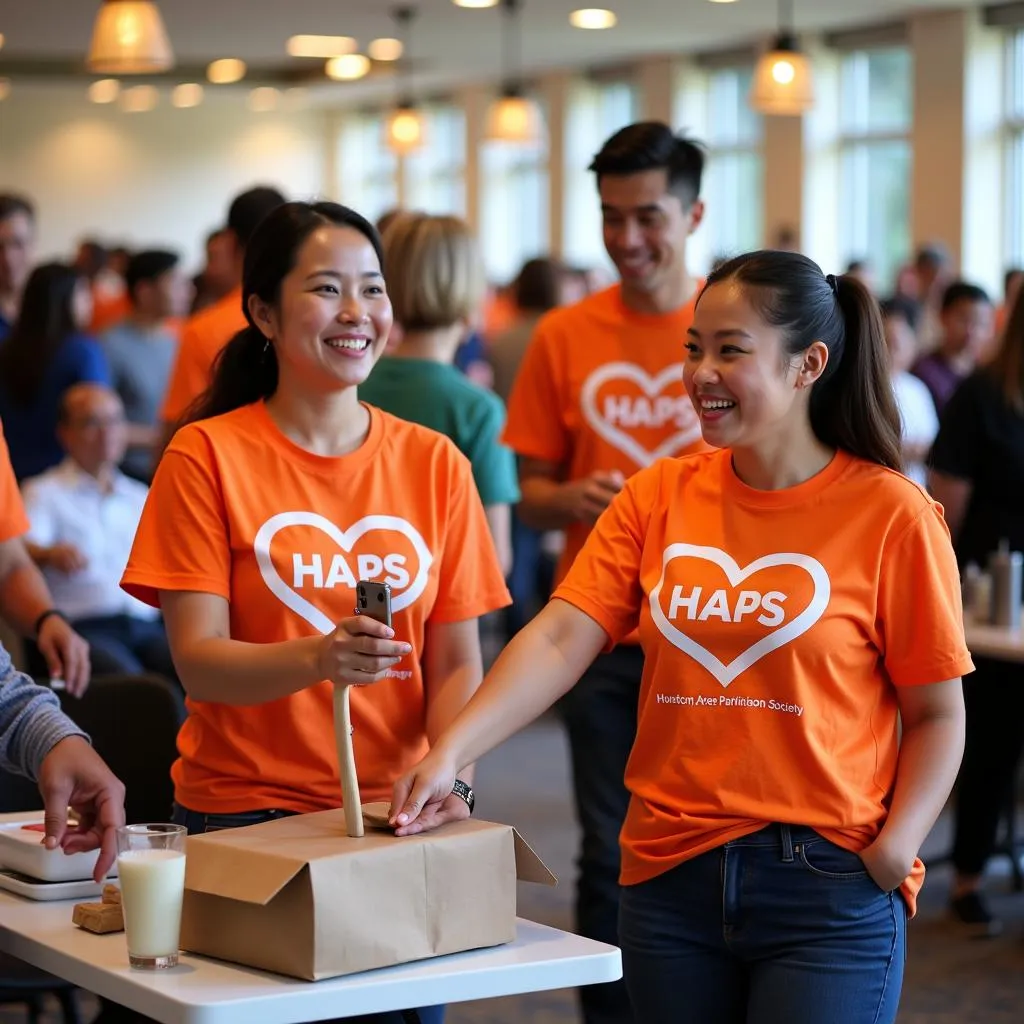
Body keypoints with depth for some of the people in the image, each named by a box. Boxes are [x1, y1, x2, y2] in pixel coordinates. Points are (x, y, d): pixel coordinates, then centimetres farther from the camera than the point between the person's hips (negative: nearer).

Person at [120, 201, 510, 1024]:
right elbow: (198, 660, -12)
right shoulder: (210, 456, -5)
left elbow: (456, 662, 3)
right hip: (245, 814, -2)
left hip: (398, 814, 3)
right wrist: (317, 659, -30)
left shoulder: (435, 463, 4)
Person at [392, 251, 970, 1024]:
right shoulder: (659, 497, 4)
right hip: (671, 876, 4)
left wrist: (893, 852, -16)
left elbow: (937, 713, -2)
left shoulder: (889, 514, -5)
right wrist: (451, 751, -18)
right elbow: (559, 641, -5)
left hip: (828, 885, -3)